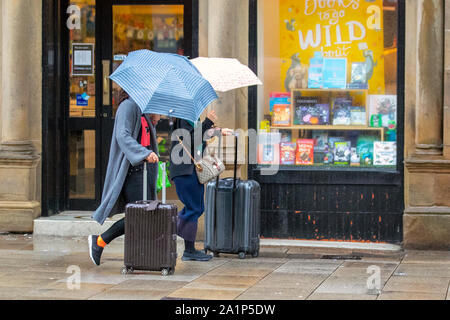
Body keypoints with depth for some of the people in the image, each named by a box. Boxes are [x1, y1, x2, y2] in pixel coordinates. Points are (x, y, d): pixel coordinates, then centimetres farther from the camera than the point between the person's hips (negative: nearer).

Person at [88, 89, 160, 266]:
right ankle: (99, 241, 0)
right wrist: (144, 153, -34)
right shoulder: (128, 105, -9)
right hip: (131, 169, -9)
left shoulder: (143, 109, 19)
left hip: (145, 167, 9)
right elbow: (123, 136, -21)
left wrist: (154, 119, 8)